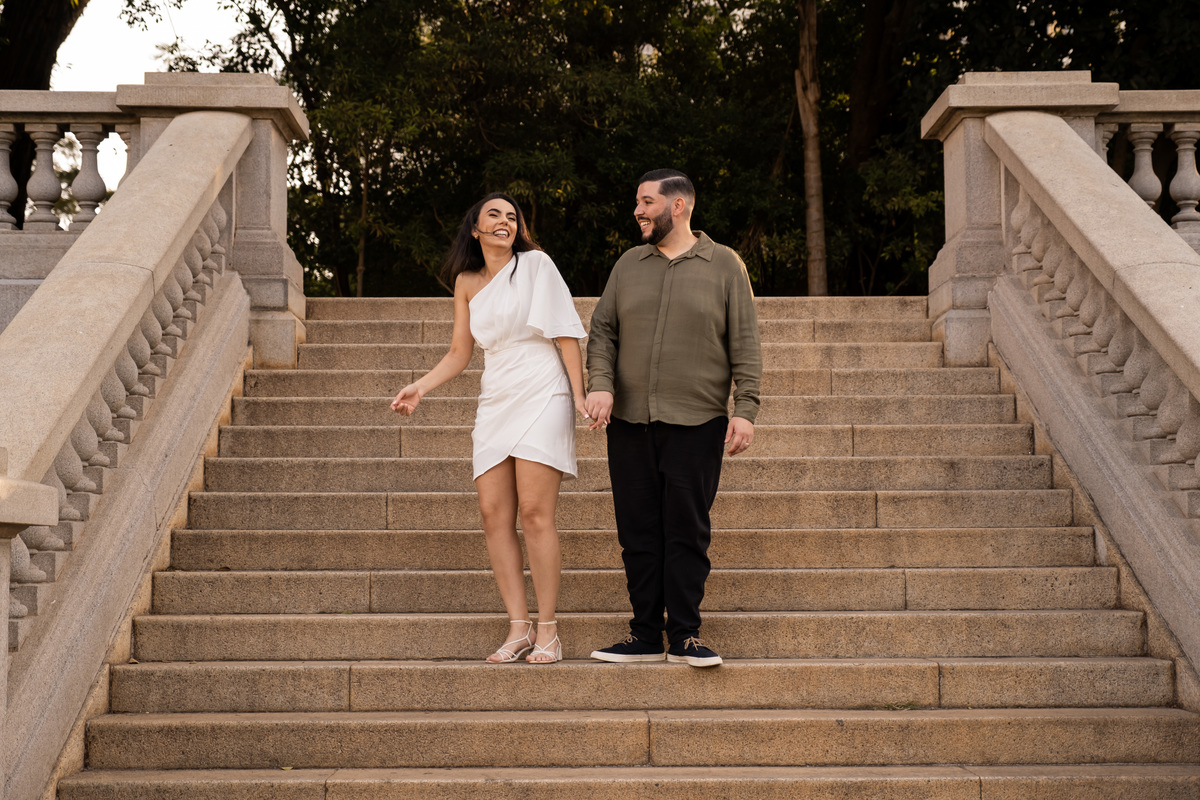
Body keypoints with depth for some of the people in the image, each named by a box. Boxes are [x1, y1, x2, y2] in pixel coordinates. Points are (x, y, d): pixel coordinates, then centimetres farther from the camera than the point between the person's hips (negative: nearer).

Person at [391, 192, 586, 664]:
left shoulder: (535, 264, 2)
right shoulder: (467, 282, 16)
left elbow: (566, 334, -1)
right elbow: (459, 354, 19)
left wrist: (579, 396, -9)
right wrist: (420, 387, 4)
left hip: (541, 395, -5)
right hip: (495, 401, 5)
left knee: (535, 514, -11)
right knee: (494, 514, -3)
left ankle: (548, 630, -5)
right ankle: (519, 629, 1)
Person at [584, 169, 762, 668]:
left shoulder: (724, 266, 4)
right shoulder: (629, 265, 13)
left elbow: (745, 344, 1)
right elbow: (602, 331, 11)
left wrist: (746, 409, -7)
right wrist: (600, 383, -6)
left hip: (696, 423, -3)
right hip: (629, 421, 3)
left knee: (687, 532, -2)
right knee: (638, 532, 4)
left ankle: (686, 636, 6)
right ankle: (645, 636, 11)